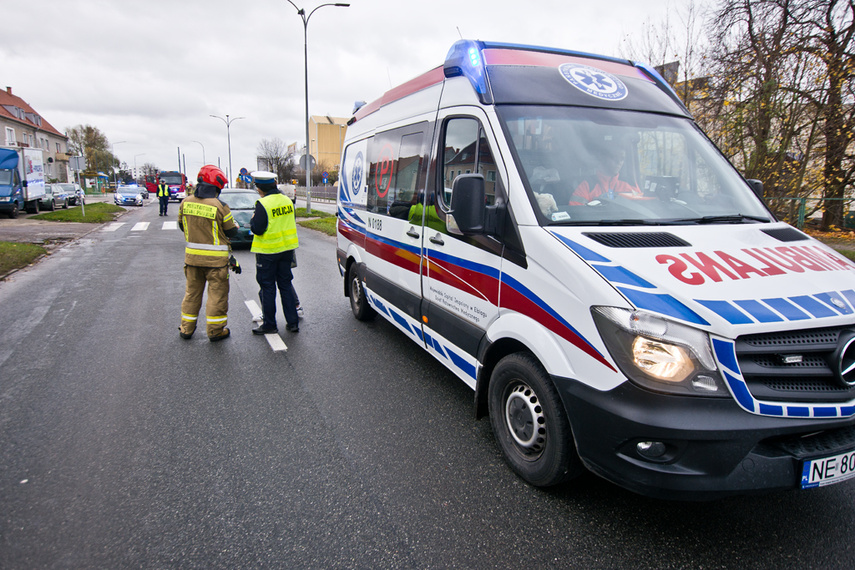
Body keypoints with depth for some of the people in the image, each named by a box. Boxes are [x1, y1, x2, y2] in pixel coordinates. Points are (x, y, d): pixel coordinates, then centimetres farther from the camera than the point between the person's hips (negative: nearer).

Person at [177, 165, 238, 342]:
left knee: (192, 292, 18)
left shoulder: (186, 202, -1)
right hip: (215, 259, -5)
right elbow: (232, 232, -9)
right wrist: (235, 224, 13)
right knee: (217, 294, 6)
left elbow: (182, 225, 12)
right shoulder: (220, 206, -16)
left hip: (192, 256, 5)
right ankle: (215, 330, 12)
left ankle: (187, 329, 26)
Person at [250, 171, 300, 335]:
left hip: (268, 251, -6)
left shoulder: (263, 204, -17)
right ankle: (293, 322, 14)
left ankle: (269, 324, 11)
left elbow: (257, 229, -17)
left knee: (267, 287, 4)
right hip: (286, 249, 6)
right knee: (285, 284, 13)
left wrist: (253, 219, 1)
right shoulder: (287, 200, 5)